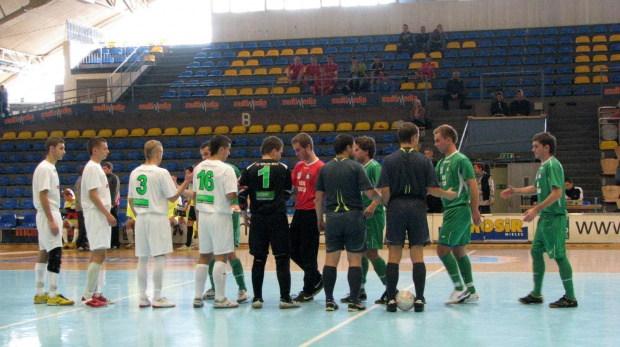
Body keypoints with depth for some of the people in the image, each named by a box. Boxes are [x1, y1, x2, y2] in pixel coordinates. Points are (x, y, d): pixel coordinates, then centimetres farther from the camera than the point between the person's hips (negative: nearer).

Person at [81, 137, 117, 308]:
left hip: (100, 216, 10)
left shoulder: (96, 167, 17)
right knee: (99, 255, -11)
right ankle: (88, 295, -10)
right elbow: (93, 195, -19)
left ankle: (96, 293, 16)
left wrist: (107, 214, 17)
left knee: (97, 255, 11)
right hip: (96, 215, -10)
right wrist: (108, 214, -20)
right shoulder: (92, 168, -13)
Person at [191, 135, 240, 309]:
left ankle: (198, 297, 16)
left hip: (203, 216, 7)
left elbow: (195, 194, 14)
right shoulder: (226, 169, -13)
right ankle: (220, 299, 1)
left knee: (204, 256, 13)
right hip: (220, 216, -7)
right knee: (221, 257, -1)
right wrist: (237, 188, 3)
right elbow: (231, 195, -20)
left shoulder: (198, 168, 8)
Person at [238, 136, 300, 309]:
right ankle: (285, 298, 0)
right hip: (278, 218, -2)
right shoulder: (283, 169, 0)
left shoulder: (250, 170, 3)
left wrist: (245, 216, 14)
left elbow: (242, 195, 1)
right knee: (282, 259, 2)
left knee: (259, 259, 8)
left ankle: (257, 298, 9)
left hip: (258, 219, 2)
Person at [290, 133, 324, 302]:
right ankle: (316, 279, 27)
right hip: (299, 212, 8)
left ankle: (308, 291, 11)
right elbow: (290, 186, 18)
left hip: (311, 214, -8)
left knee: (308, 253, -1)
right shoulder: (298, 166, 12)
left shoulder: (320, 167, -12)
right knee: (293, 249, 12)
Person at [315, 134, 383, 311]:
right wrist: (382, 197, 11)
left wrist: (320, 219, 17)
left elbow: (318, 198, 7)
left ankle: (329, 300, 7)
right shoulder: (355, 167, -5)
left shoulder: (325, 168, 7)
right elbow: (370, 193, -10)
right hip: (353, 217, -3)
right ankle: (354, 301, 0)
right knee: (355, 259, 2)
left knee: (331, 259, 7)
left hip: (332, 217, 4)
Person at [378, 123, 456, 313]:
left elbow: (385, 190, -7)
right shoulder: (424, 160, -1)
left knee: (394, 256, 4)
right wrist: (448, 195, 14)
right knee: (417, 256, 4)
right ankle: (419, 299, 2)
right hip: (417, 207, 0)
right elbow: (432, 188, -4)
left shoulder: (389, 160, -1)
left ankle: (391, 299, 3)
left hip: (396, 207, 0)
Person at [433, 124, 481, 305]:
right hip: (450, 210, 9)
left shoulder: (461, 160, -10)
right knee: (458, 251, 11)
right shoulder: (442, 163, 15)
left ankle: (460, 288, -4)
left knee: (442, 249, -11)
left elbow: (473, 184, -14)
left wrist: (475, 210, -16)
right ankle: (470, 292, 16)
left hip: (459, 210, -9)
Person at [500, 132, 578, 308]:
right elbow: (537, 188, 28)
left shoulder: (553, 165, -14)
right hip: (545, 218, 10)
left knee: (559, 255, -5)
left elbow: (557, 192, -22)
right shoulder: (543, 166, 15)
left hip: (554, 218, -10)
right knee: (536, 251, 12)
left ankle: (570, 297, 2)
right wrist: (515, 191, 23)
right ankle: (536, 294, 19)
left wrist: (536, 210, -24)